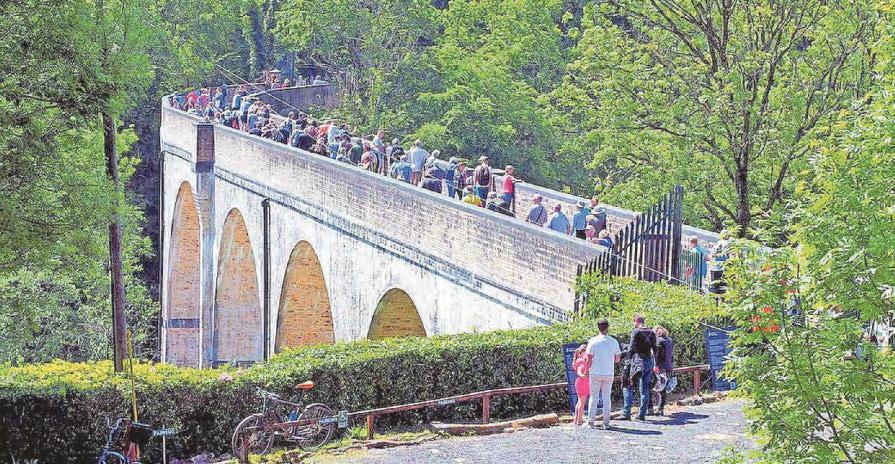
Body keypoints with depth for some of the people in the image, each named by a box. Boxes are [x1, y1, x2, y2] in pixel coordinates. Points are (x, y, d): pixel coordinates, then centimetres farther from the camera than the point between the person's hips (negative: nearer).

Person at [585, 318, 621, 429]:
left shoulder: (593, 341, -7)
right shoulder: (613, 341, -2)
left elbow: (589, 359, -6)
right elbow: (618, 359, 4)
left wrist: (587, 371, 5)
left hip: (595, 373, -1)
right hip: (609, 373, 1)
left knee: (594, 397, 7)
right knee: (607, 397, 8)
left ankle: (591, 421, 6)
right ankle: (606, 423, 7)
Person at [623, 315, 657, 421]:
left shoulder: (636, 331, -7)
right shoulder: (651, 333, 11)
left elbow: (631, 347, -12)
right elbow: (655, 349, 12)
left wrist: (629, 359, -7)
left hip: (637, 360, -5)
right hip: (649, 361, 5)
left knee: (629, 387, 2)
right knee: (645, 389, 11)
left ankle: (627, 413, -6)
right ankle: (642, 414, 10)